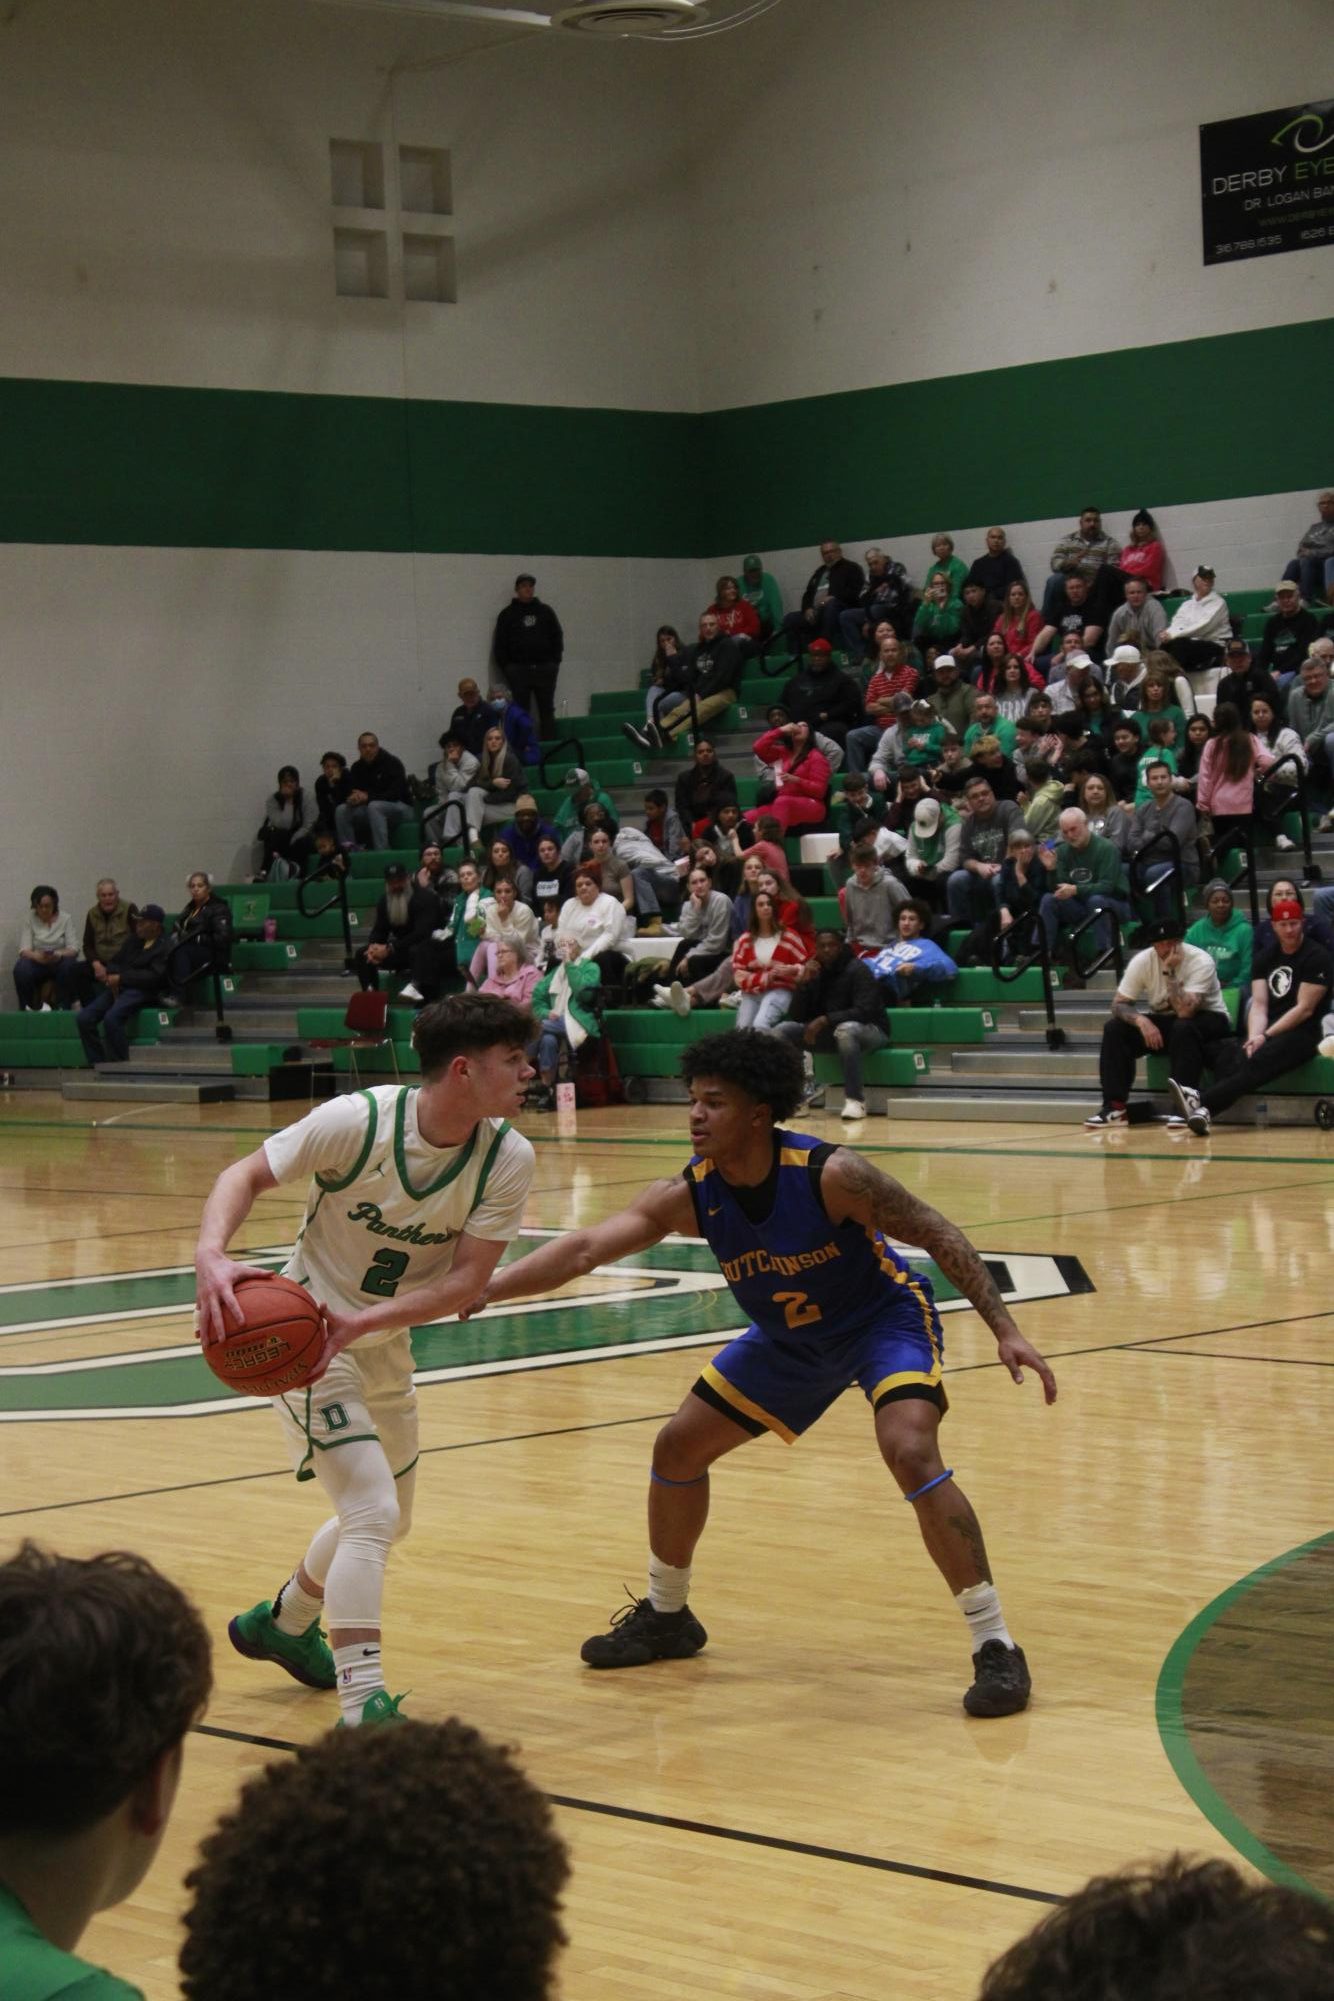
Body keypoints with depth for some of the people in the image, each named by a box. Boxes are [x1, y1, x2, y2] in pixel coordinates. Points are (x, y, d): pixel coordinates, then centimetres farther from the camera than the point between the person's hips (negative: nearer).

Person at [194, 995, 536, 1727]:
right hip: (303, 1337, -7)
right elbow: (246, 1174, -16)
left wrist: (363, 1321, -32)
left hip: (385, 1345, 7)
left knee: (388, 1518, 24)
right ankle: (362, 1707, -18)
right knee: (373, 1513, -20)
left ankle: (283, 1622, 50)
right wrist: (210, 1255, -35)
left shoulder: (508, 1157, -14)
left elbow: (468, 1278, -18)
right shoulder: (359, 1121, -26)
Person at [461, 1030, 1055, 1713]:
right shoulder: (689, 1195, -20)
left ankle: (995, 1645, -20)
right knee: (678, 1447, 8)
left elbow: (938, 1236, -23)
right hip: (789, 1338, 6)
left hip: (885, 1317, -6)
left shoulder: (832, 1175, -32)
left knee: (911, 1453, -29)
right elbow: (587, 1247, -28)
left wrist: (1006, 1331, -26)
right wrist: (484, 1288, -41)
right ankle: (666, 1617, 31)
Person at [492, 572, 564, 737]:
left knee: (547, 711, 3)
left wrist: (555, 662, 2)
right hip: (519, 671, -2)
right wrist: (507, 668, -4)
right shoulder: (508, 614, 6)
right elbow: (499, 645, 4)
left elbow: (557, 637, 13)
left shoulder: (545, 611, 11)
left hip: (544, 669, 2)